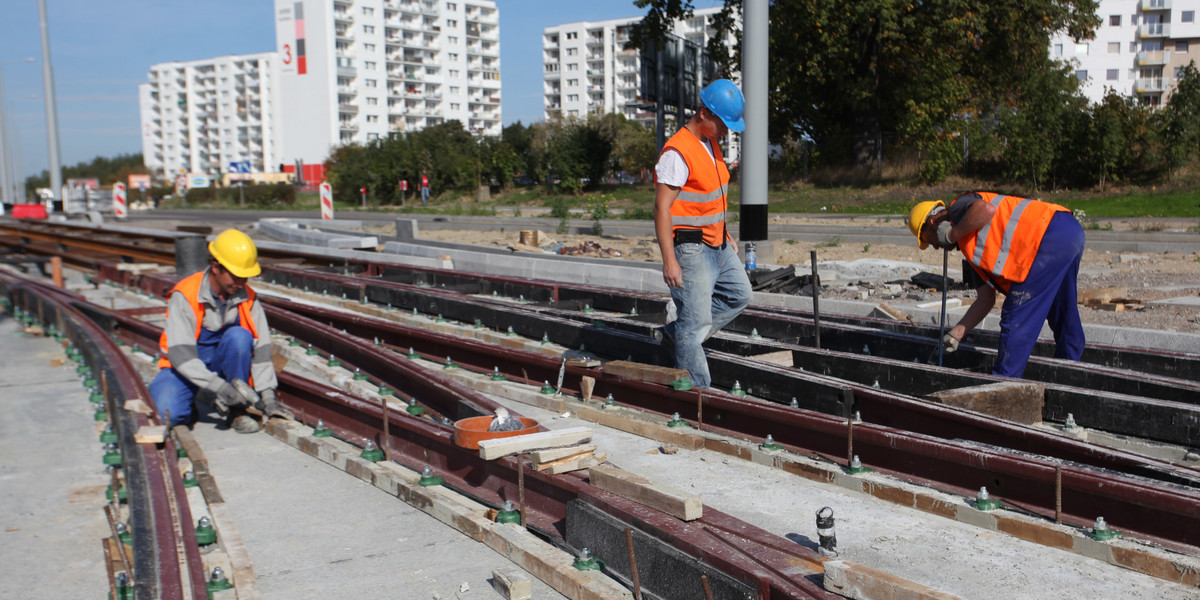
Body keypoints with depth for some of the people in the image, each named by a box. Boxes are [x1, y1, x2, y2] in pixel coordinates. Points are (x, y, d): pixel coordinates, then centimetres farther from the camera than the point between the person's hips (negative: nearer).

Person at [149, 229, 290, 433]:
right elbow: (180, 352, -29)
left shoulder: (247, 298, -11)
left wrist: (268, 398, -18)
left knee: (240, 336, -30)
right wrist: (217, 385, -40)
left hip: (223, 362, 3)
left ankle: (237, 410, -16)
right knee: (170, 414, -31)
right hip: (184, 367, -3)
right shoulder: (184, 296, -22)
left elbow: (261, 348, -11)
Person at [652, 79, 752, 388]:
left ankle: (675, 332, 24)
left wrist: (726, 234, 23)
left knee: (739, 295, 21)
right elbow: (662, 208, -22)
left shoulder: (710, 144, 10)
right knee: (696, 322, -4)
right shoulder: (678, 152, -20)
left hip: (718, 246, 10)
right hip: (691, 249, -10)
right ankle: (697, 392, 6)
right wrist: (669, 261, -26)